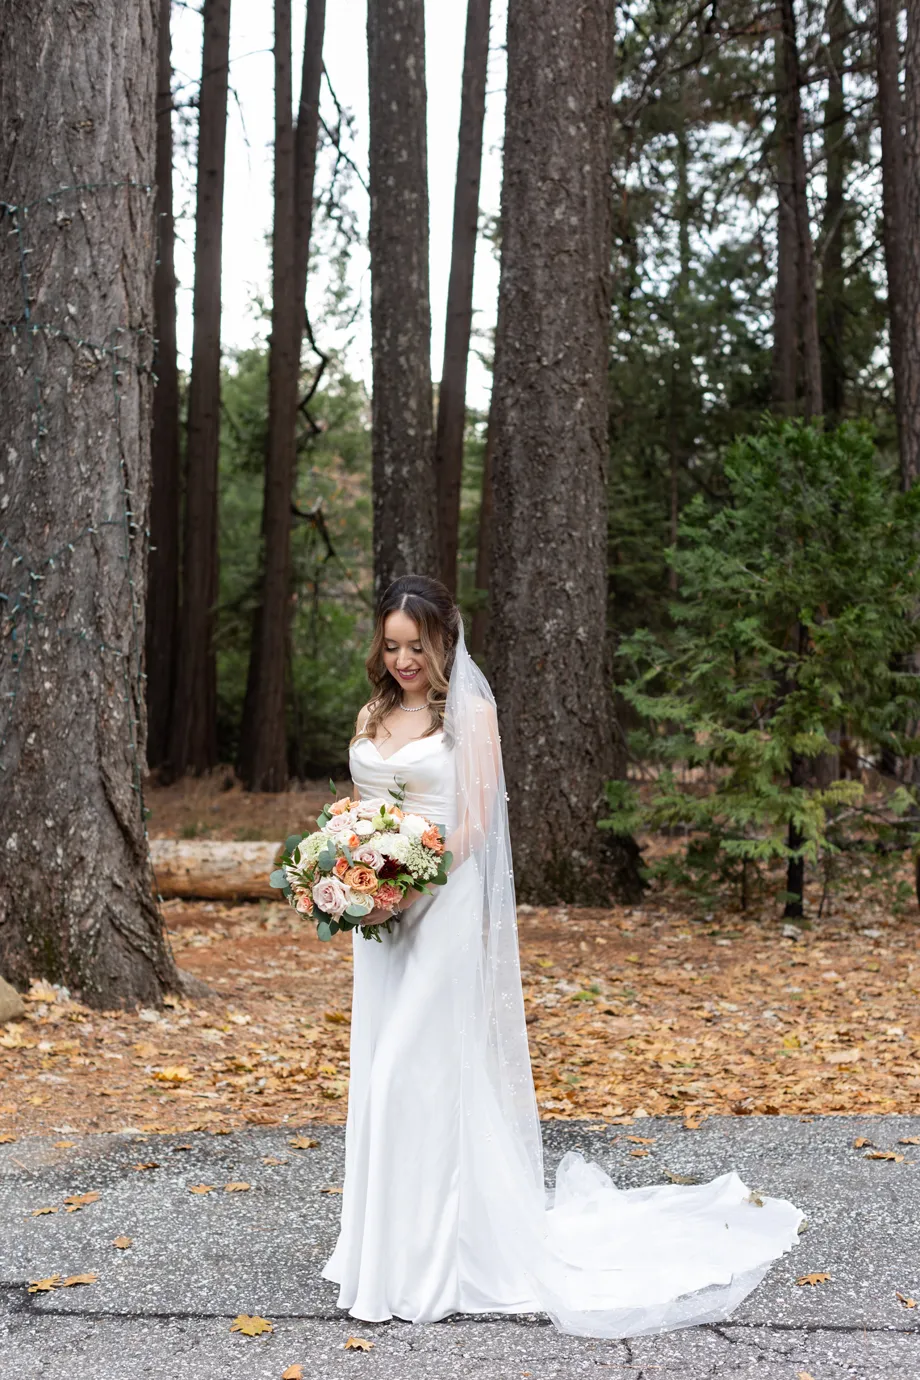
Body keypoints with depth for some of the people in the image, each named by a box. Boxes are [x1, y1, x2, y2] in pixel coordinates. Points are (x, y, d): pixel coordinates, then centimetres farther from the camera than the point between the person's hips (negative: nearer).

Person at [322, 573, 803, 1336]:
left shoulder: (470, 710, -6)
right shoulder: (373, 716, 13)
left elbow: (472, 825, -11)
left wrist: (410, 886, -23)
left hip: (443, 908, -7)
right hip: (379, 912, 7)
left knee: (415, 1074, -9)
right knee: (381, 1069, 10)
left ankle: (427, 1258, 0)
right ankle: (386, 1240, 21)